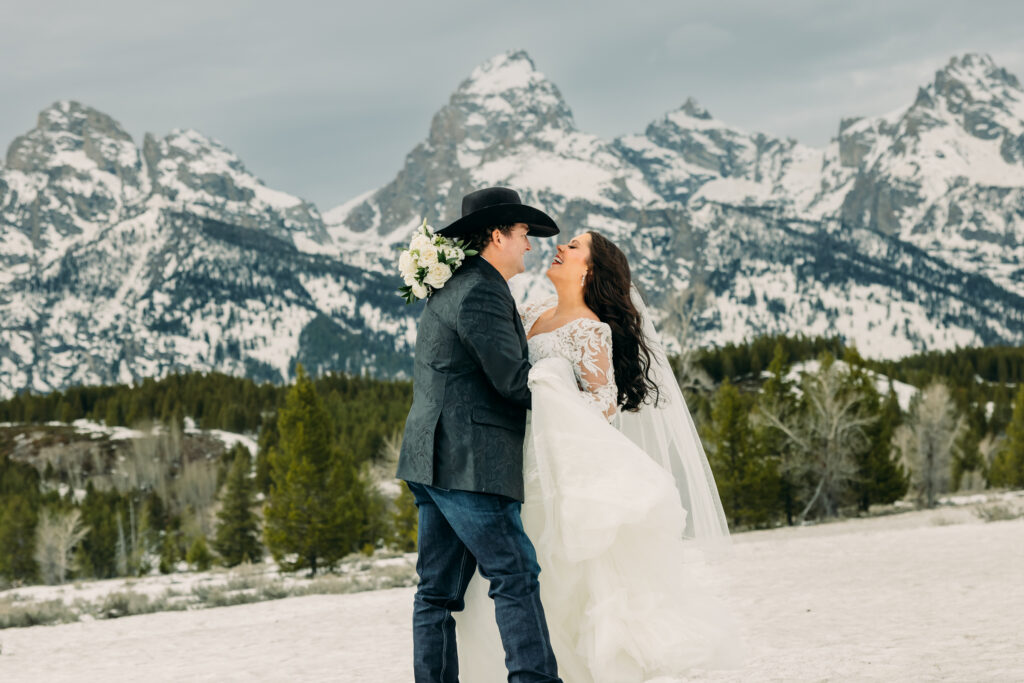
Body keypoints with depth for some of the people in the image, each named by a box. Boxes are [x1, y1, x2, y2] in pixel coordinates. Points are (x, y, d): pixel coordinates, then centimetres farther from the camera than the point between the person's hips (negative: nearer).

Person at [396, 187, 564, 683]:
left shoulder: (451, 288, 21)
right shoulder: (481, 291, -12)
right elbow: (512, 379, -16)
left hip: (434, 462, 10)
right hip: (468, 464, -10)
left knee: (440, 587, 8)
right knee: (516, 573, -10)